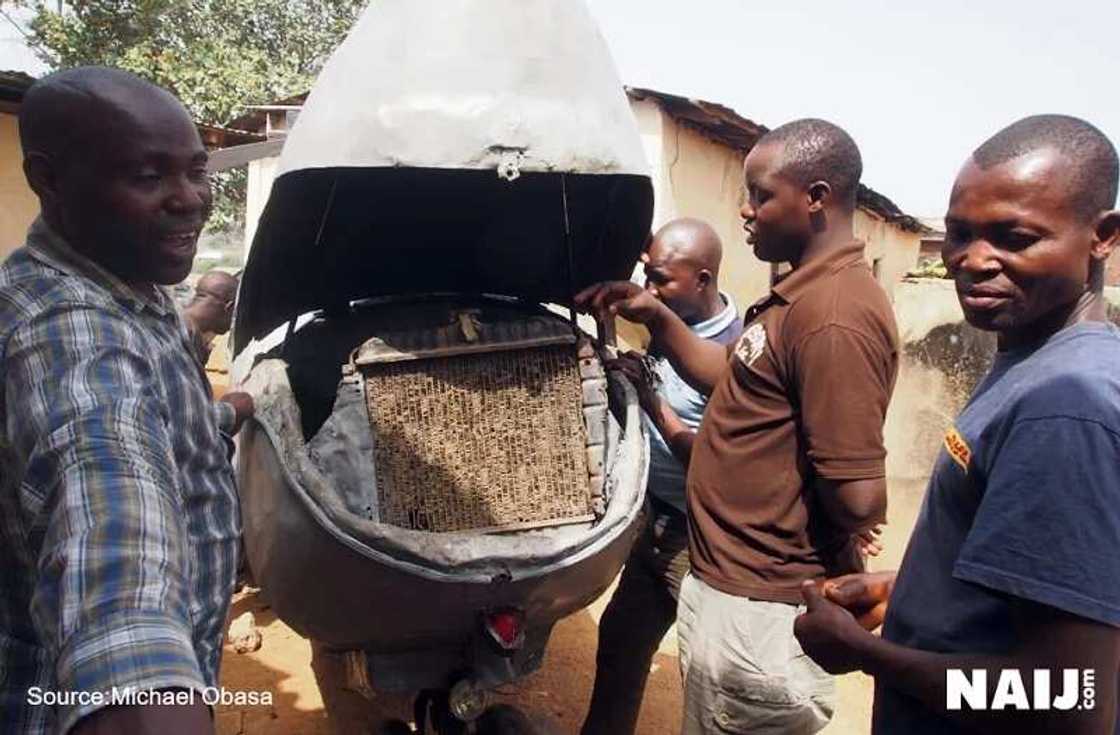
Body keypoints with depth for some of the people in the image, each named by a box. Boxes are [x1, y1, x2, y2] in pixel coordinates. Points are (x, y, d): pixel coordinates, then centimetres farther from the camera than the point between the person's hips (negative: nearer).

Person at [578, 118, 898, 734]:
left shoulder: (833, 318, -26)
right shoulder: (804, 292, 8)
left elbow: (858, 501, -28)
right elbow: (734, 379, 16)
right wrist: (655, 318, 3)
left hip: (756, 612, -10)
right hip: (733, 586, 10)